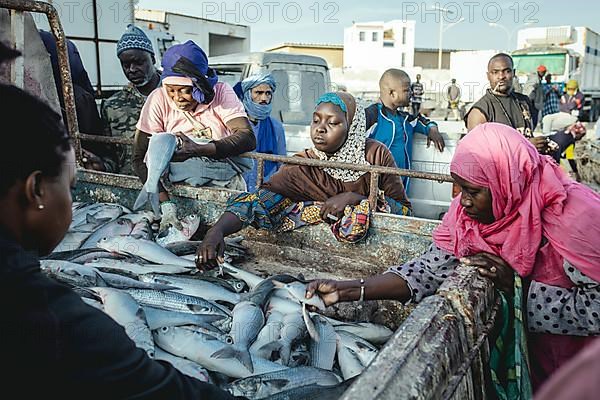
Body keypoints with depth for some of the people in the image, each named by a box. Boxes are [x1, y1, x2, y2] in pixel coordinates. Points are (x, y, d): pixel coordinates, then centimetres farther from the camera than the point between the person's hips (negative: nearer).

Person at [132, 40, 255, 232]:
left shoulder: (221, 92, -5)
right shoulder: (159, 99, -7)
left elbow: (248, 139, -18)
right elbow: (140, 157, -11)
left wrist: (198, 149, -32)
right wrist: (167, 206, -24)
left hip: (224, 176, -2)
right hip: (177, 178, 3)